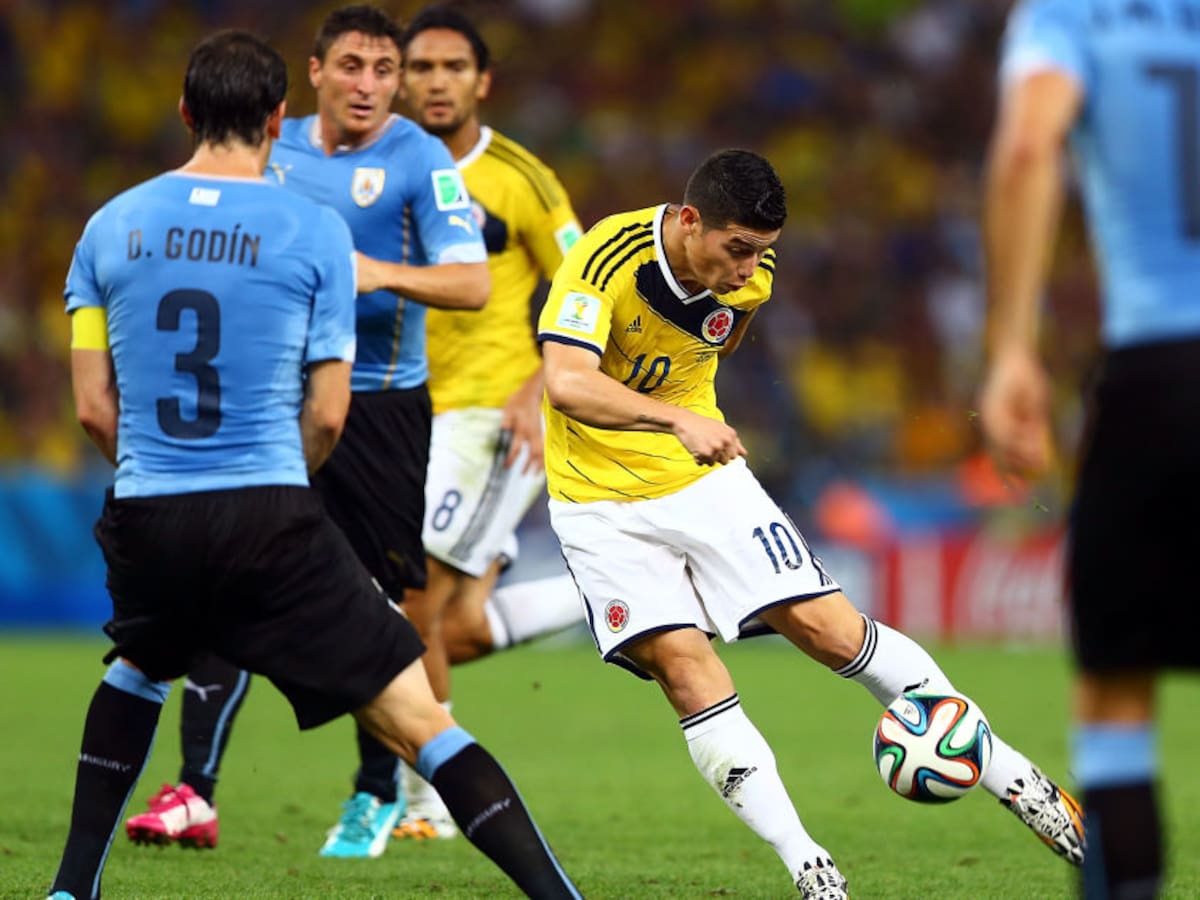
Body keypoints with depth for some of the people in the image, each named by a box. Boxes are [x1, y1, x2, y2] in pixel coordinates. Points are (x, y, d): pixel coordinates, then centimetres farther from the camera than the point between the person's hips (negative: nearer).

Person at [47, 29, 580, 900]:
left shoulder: (112, 226, 6)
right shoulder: (316, 231, -2)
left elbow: (94, 406, 7)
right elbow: (328, 414, 0)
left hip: (146, 521, 3)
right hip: (271, 517, -3)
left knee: (138, 667, 34)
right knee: (417, 718, -4)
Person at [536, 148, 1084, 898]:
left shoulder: (750, 274, -8)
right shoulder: (608, 260, -26)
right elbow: (566, 384, -40)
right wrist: (678, 419, -49)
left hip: (704, 477, 4)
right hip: (603, 500, -3)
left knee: (831, 629, -4)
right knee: (683, 664, -17)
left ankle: (1012, 777, 6)